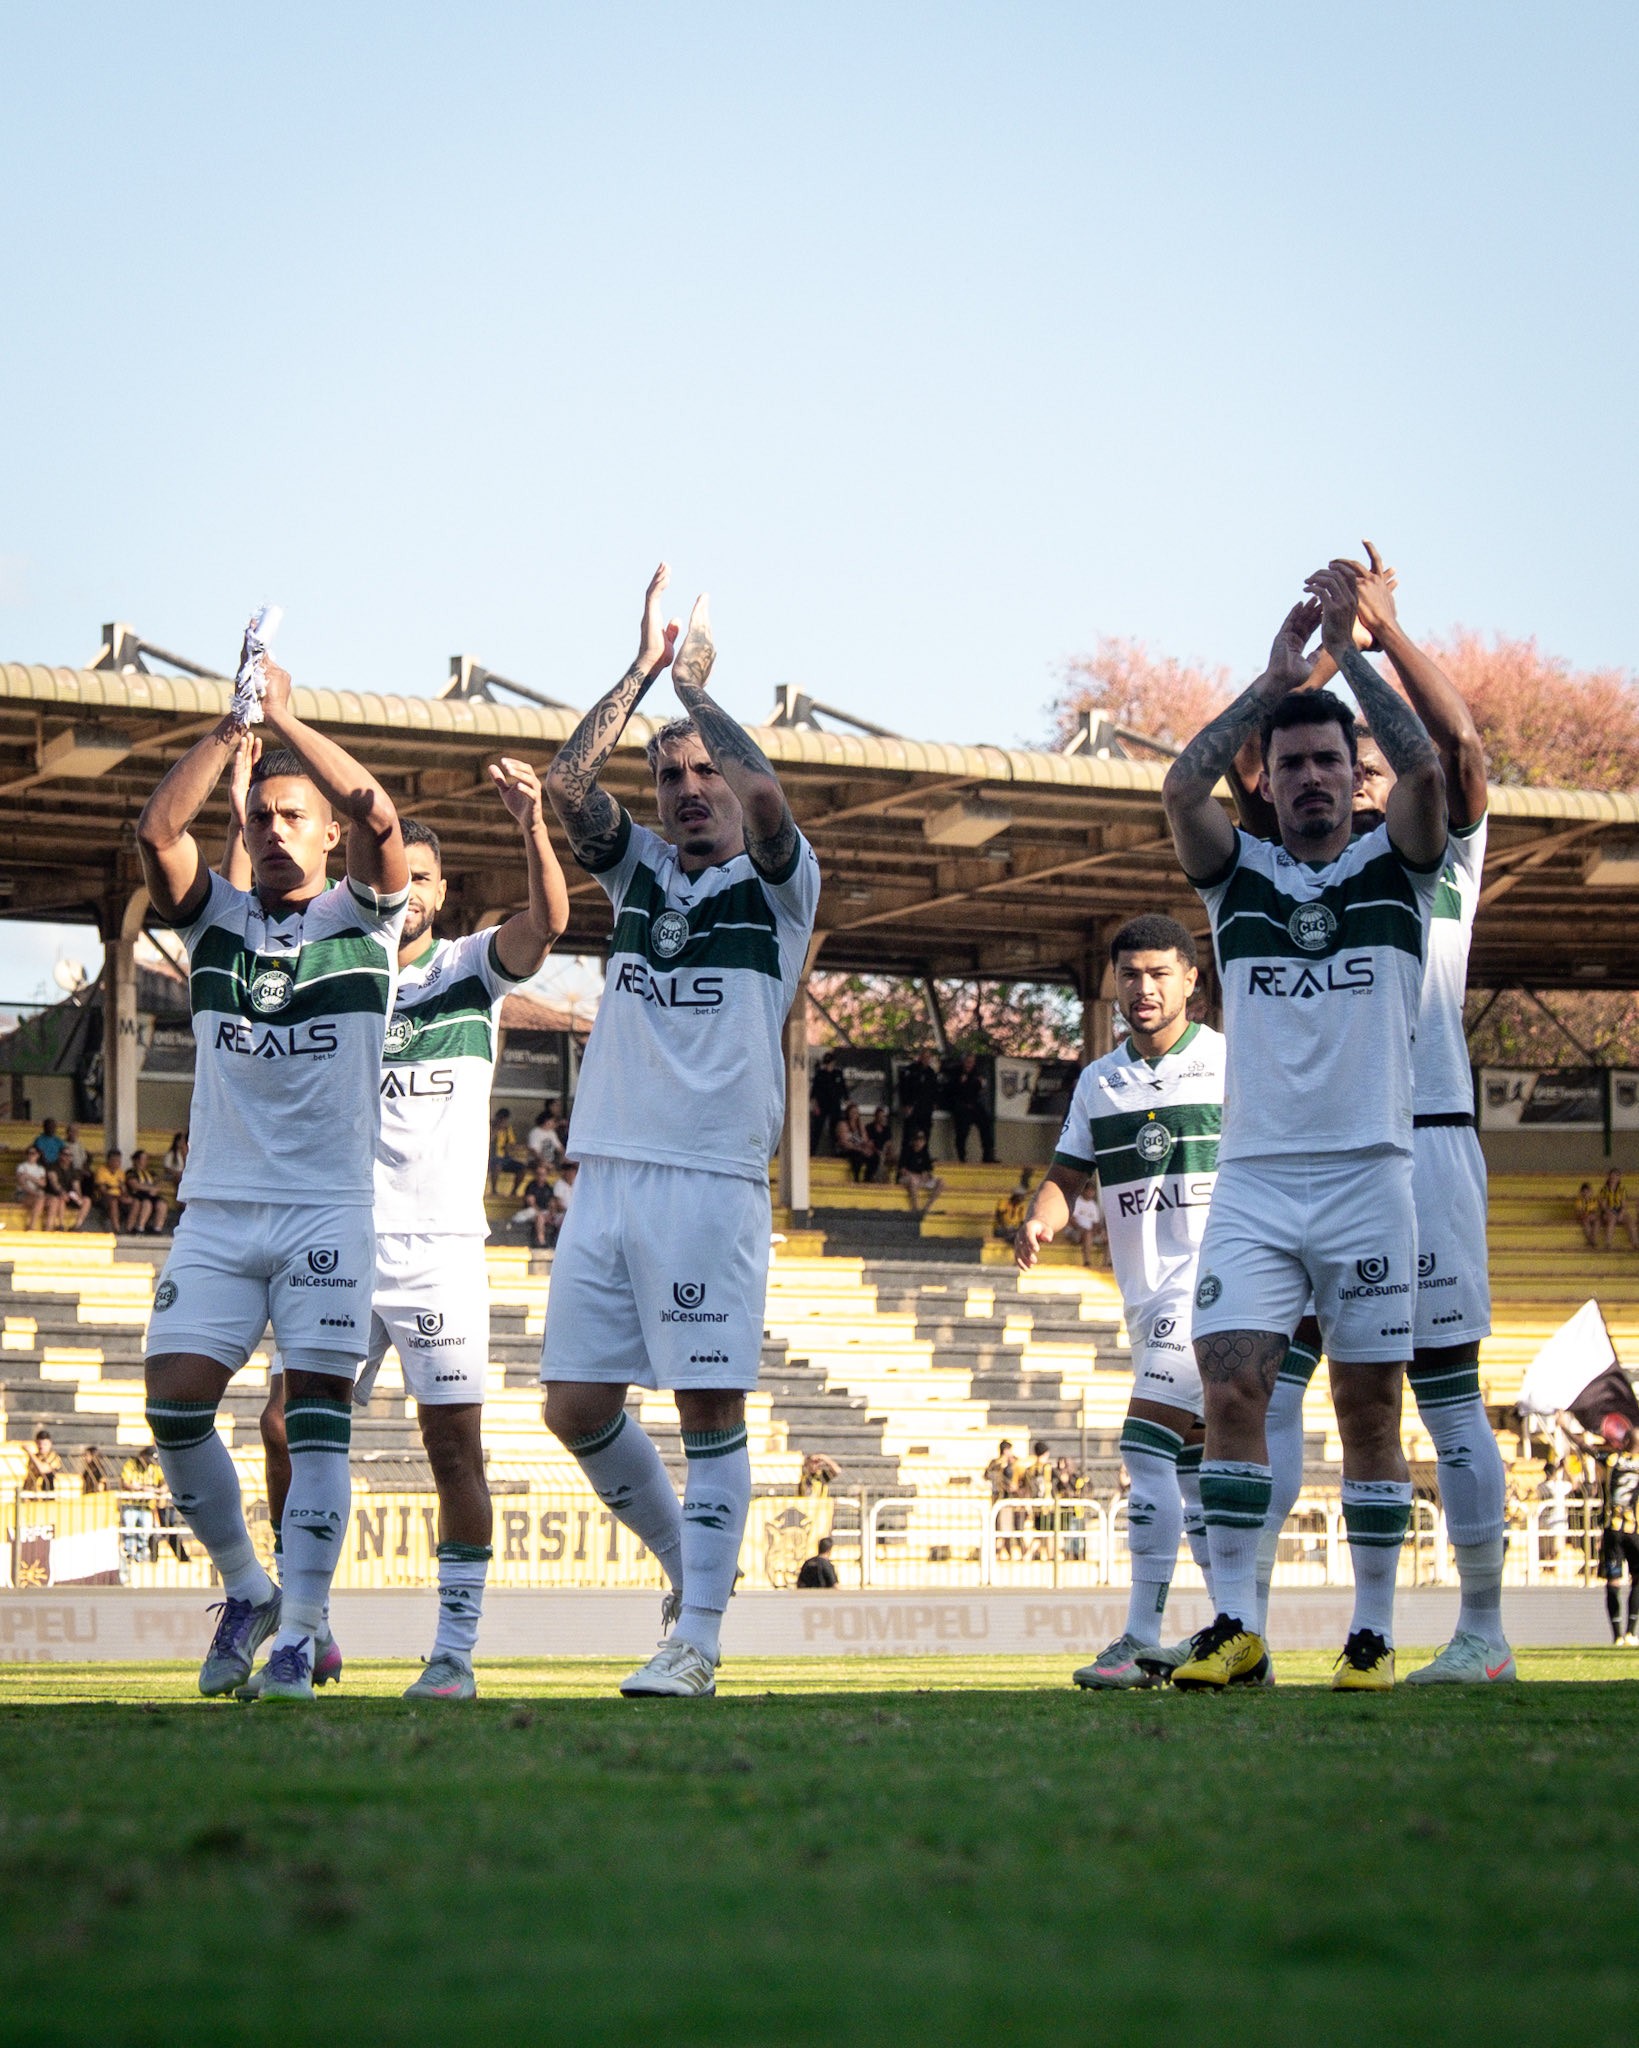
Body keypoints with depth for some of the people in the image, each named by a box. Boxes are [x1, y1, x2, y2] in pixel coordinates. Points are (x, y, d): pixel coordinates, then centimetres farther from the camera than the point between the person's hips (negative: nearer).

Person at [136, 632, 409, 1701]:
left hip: (329, 1205, -3)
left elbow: (377, 816, -13)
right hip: (218, 1206, 3)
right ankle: (246, 1590, 13)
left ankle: (299, 1634, -7)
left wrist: (286, 716, -8)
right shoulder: (218, 918, 12)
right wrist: (234, 725, -8)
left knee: (317, 1411, -10)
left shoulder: (362, 920, 6)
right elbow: (157, 828, -6)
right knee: (176, 1409, -7)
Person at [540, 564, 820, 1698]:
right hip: (607, 1176, 5)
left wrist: (700, 685, -2)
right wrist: (644, 667, 0)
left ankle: (698, 1641, -4)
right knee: (578, 1409, 4)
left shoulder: (779, 885, 5)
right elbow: (569, 783, 2)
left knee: (711, 1406, -7)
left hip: (710, 1183, -5)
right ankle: (686, 1562, 24)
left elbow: (768, 795, -15)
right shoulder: (640, 871, 18)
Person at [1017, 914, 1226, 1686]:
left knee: (1149, 1441, -18)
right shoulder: (1097, 1082, 13)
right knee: (1191, 1463, 10)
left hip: (1214, 1273, -7)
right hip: (1145, 1294, 7)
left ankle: (1144, 1640, -17)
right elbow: (1068, 1174, 15)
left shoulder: (1233, 1065, -2)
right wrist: (1040, 1220, -7)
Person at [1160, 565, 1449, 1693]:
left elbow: (1426, 769, -10)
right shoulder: (1238, 873, 12)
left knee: (1370, 1408, 1)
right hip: (1256, 1177, 1)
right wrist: (1277, 675, -5)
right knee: (1233, 1391, -10)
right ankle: (1235, 1626, -8)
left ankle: (1374, 1633, 7)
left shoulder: (1396, 868, 9)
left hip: (1367, 1175, -1)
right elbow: (1182, 787, -5)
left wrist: (1349, 651, -4)